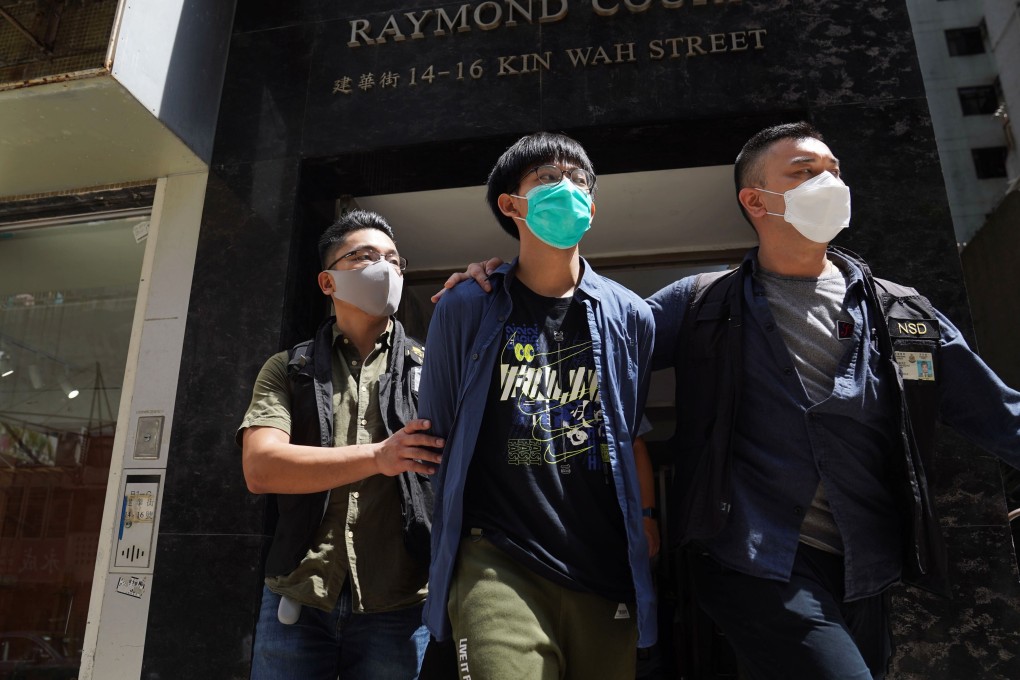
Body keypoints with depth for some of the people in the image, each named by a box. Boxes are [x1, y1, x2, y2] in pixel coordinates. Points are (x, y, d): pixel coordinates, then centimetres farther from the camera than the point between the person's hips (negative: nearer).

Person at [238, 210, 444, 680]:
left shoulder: (429, 368, 7)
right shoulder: (287, 370, 7)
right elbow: (260, 468, -7)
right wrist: (379, 456, -19)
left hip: (397, 607, 0)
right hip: (297, 601, 1)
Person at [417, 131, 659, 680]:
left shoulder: (630, 315, 6)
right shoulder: (465, 311, 1)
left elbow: (636, 439, 14)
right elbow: (437, 435, 8)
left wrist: (645, 527, 12)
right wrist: (450, 558, 11)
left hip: (607, 573, 3)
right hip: (499, 565, -2)